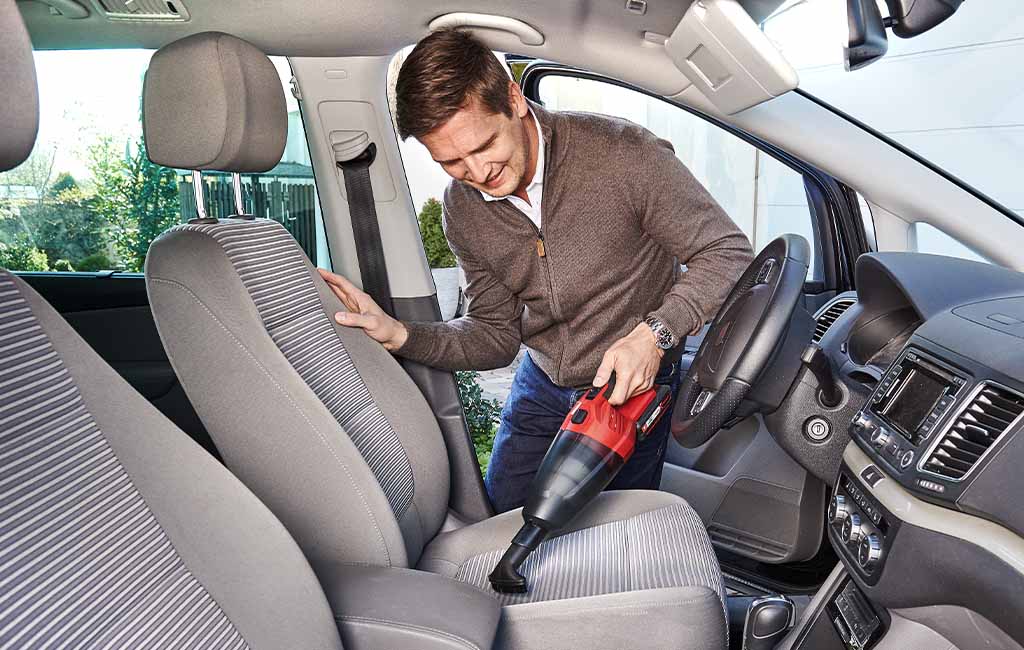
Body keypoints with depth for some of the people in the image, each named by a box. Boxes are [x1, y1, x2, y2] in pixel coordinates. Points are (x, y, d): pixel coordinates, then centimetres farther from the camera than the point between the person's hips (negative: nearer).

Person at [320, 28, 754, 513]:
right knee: (501, 521, 16)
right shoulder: (462, 209, -8)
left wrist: (655, 333, -33)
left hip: (636, 381, -4)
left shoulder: (621, 153, -25)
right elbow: (497, 335, -3)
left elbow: (727, 254, -17)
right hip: (542, 384, 5)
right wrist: (399, 335, -19)